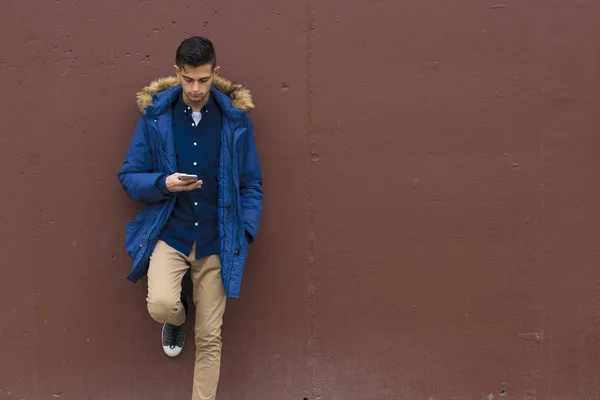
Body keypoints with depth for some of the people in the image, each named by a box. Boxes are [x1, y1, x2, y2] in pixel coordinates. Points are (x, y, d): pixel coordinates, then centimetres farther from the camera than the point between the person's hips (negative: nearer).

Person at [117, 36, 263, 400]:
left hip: (216, 242, 1)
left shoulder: (236, 120, -1)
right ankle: (178, 315, 13)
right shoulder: (155, 117, -2)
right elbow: (129, 176, 3)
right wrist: (164, 184, -17)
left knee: (210, 337, 4)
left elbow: (251, 186, 5)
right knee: (161, 304, -25)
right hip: (169, 235, 0)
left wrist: (245, 236, -6)